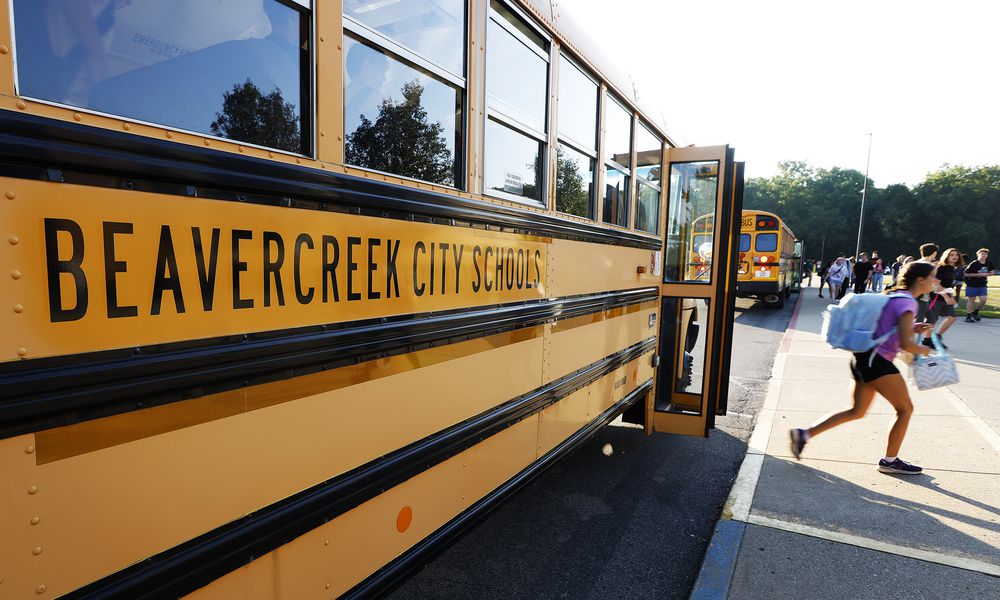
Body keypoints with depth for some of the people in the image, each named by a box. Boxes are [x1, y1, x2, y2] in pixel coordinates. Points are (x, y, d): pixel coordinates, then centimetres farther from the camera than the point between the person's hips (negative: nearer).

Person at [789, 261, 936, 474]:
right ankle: (890, 461, 18)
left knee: (858, 411, 14)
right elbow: (905, 344, -19)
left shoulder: (894, 296, 16)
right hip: (876, 361, -9)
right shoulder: (907, 302, -13)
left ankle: (804, 434, 7)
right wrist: (922, 350, 0)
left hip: (865, 358, 9)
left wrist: (913, 329, 13)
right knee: (905, 409, 6)